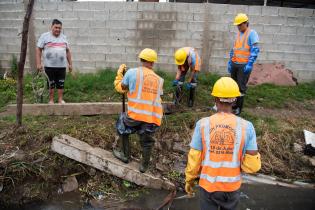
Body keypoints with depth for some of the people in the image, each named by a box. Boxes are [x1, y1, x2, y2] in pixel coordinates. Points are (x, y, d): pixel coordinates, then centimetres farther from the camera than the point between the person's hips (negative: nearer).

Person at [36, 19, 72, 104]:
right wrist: (38, 63, -8)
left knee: (61, 84, 6)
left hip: (62, 66, 3)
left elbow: (67, 51, 16)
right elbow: (38, 49, -1)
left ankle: (60, 99, 17)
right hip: (49, 66, -3)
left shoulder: (64, 37, 13)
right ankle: (51, 100, 16)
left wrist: (70, 64, 12)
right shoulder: (44, 36, 1)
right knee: (51, 84, 4)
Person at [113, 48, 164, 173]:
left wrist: (120, 73, 26)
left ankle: (125, 155, 35)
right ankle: (144, 165, 36)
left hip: (136, 114, -3)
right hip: (153, 117, 3)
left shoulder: (132, 72, 0)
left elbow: (120, 88, 12)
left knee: (122, 127, 27)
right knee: (147, 141, 24)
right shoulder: (159, 79, 13)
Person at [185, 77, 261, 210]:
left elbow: (194, 159, -11)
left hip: (208, 185, -1)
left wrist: (189, 179, 6)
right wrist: (238, 166, 9)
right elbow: (253, 165, -12)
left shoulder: (202, 124, -18)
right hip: (232, 185, 2)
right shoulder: (246, 127, -16)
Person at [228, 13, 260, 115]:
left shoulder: (252, 33, -6)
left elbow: (255, 50, -13)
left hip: (244, 65, -7)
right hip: (234, 64, 7)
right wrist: (230, 62, 15)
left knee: (241, 87, -2)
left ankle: (238, 108, 6)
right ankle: (232, 104, 23)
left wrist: (249, 64, -19)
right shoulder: (238, 33, 15)